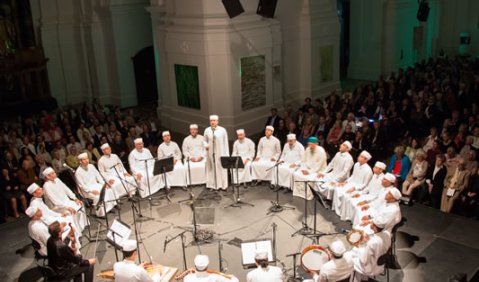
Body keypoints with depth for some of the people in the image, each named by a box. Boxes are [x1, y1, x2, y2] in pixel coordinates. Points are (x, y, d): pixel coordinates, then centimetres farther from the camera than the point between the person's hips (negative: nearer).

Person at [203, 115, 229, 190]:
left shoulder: (222, 130, -2)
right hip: (211, 153, 2)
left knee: (221, 169, 1)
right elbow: (205, 140, 13)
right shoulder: (207, 130, 3)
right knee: (211, 169, 4)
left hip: (220, 153, -2)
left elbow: (226, 143, 0)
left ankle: (223, 185, 8)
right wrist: (206, 145, -10)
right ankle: (212, 185, 10)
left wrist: (227, 154, -2)